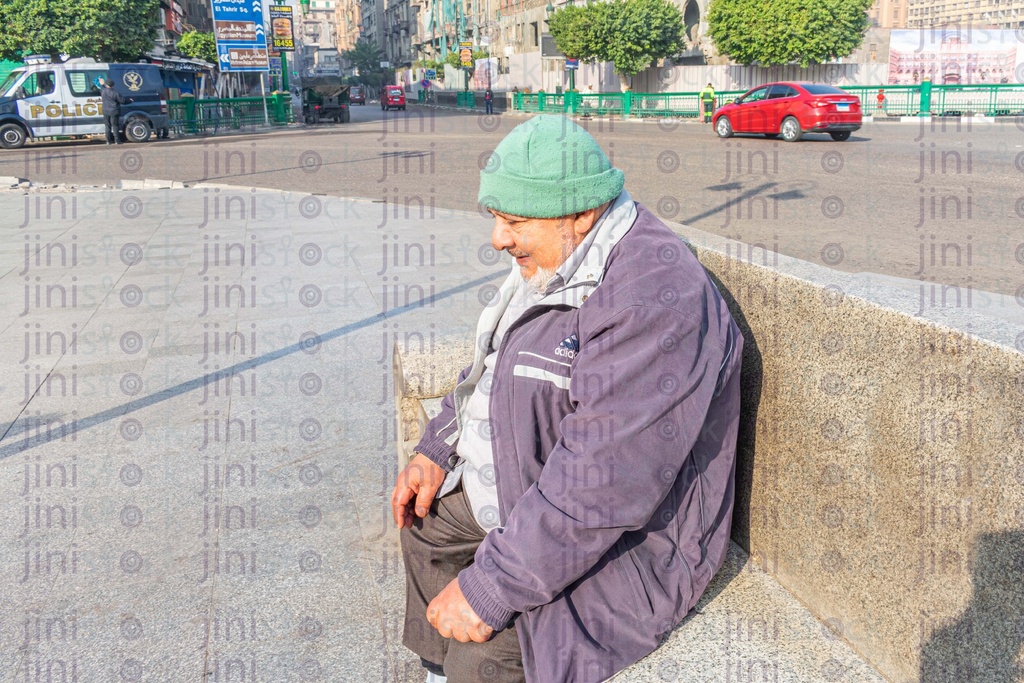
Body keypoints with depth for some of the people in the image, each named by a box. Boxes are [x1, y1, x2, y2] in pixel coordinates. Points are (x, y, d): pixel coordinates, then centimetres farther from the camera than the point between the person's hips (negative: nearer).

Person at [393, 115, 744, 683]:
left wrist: (488, 589, -30)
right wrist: (436, 450, 8)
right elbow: (492, 368, 17)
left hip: (625, 535, -10)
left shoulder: (654, 300, -32)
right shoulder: (554, 261, 1)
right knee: (425, 517, 20)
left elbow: (600, 491, -34)